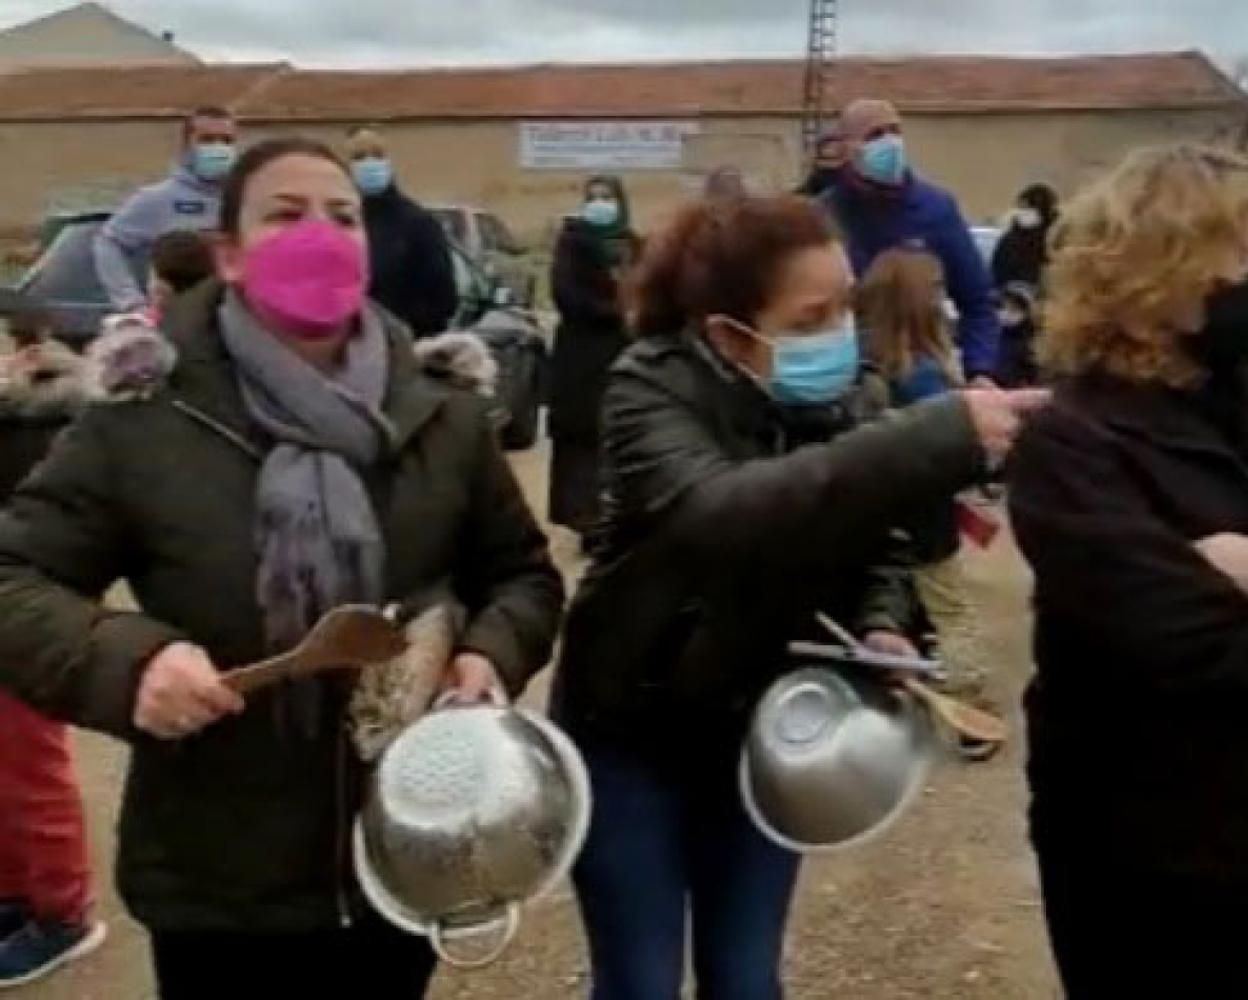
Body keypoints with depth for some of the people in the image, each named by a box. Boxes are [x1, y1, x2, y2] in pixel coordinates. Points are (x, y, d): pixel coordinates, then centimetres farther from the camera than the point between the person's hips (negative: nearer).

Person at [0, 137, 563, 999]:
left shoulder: (444, 420, 1)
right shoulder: (140, 422, -8)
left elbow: (523, 573, 11)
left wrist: (493, 653, -10)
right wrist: (124, 659, -27)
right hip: (216, 882, -2)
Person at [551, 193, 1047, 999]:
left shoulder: (848, 400, -7)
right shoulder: (653, 391, -22)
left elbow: (870, 551, 6)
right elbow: (719, 512, -43)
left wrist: (880, 627, -18)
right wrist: (940, 437, -49)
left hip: (765, 736, 4)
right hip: (633, 730, -4)